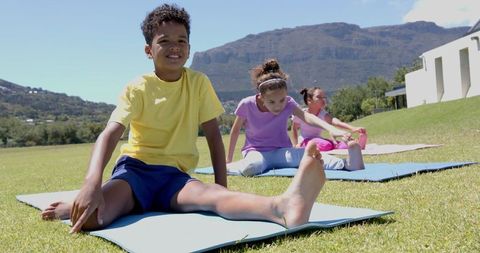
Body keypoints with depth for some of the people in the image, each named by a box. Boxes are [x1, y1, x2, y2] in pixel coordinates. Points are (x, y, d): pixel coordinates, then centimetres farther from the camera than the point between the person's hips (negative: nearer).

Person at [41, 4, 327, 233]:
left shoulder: (199, 82, 2)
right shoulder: (137, 89, -6)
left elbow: (213, 135, 3)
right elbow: (109, 134, -20)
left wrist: (222, 187, -7)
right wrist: (92, 182, -40)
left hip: (174, 175, 1)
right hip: (135, 169, 0)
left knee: (212, 195, -42)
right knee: (91, 216, -43)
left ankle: (282, 207, -67)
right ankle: (78, 205, -14)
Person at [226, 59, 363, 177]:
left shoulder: (288, 103, -12)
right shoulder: (247, 105, -15)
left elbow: (306, 116, -30)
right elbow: (235, 130, -1)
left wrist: (331, 129, -50)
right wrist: (228, 160, 5)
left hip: (281, 151, 2)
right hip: (256, 151, -1)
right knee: (249, 168, -39)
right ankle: (227, 167, -10)